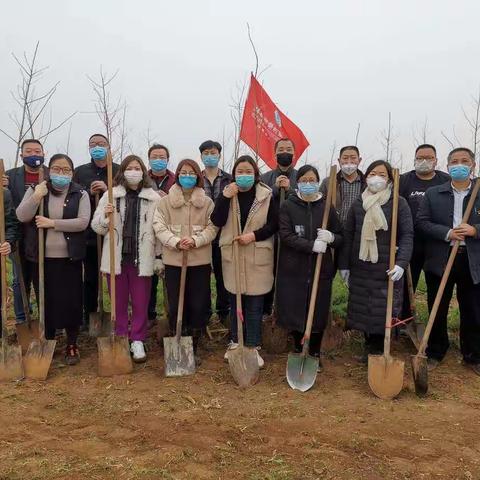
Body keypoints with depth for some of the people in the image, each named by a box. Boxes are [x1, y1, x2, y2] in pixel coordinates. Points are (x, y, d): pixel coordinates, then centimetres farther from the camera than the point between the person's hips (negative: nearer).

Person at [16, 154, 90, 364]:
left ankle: (72, 345, 20)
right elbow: (22, 216, -7)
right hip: (43, 258, 1)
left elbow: (83, 222, -12)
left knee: (72, 301, 3)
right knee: (46, 301, 8)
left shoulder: (80, 194, 1)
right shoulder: (35, 190, 5)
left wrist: (52, 223, -17)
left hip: (69, 258, -1)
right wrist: (37, 196, -21)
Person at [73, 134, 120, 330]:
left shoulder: (119, 171, 4)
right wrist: (89, 193, -12)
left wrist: (108, 190, -18)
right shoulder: (79, 172, 10)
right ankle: (89, 317, 20)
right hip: (89, 233, 2)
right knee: (90, 277, 8)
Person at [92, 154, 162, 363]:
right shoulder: (110, 195, 4)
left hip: (142, 258, -1)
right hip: (117, 257, 1)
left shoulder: (153, 198, 2)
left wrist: (159, 257, 3)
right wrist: (105, 216, -17)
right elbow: (97, 227, 4)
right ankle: (120, 340, 24)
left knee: (140, 303, 5)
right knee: (119, 302, 11)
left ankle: (137, 341, 18)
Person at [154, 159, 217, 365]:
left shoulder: (207, 202, 4)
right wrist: (176, 242, -18)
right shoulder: (166, 201, 3)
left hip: (200, 261, 0)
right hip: (174, 260, 0)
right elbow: (159, 227, -2)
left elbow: (212, 228, 0)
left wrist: (195, 241, -17)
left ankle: (193, 348, 21)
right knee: (175, 306, 6)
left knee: (198, 306, 4)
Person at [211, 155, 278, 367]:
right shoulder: (227, 192, 2)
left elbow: (274, 224, -2)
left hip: (258, 257, -2)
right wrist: (225, 197, -18)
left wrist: (254, 235, -15)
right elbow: (217, 222, -8)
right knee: (235, 301, 13)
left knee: (254, 304, 3)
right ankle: (235, 342, 27)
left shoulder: (266, 195, -3)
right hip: (232, 255, 2)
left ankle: (253, 346, 14)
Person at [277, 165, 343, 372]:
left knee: (318, 313, 6)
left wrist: (330, 237, -17)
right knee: (295, 311, 5)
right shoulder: (288, 206, -1)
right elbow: (285, 236, -11)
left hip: (321, 270, 1)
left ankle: (315, 353, 26)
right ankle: (298, 349, 28)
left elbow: (341, 237, 6)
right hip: (293, 269, -1)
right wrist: (312, 245, -22)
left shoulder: (327, 207, 3)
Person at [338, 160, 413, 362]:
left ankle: (379, 350, 16)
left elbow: (407, 235, -6)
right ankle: (370, 347, 24)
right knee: (363, 308, 8)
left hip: (387, 269, -3)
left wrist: (401, 263, -18)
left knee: (384, 310, -1)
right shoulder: (358, 204, 7)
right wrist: (344, 264, 6)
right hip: (361, 268, 3)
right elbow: (348, 235, 8)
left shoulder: (399, 203, -2)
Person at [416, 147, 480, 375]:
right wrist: (447, 233, -16)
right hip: (439, 261, 0)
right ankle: (435, 353, 26)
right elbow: (421, 222, -3)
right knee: (437, 311, 10)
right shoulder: (433, 194, 4)